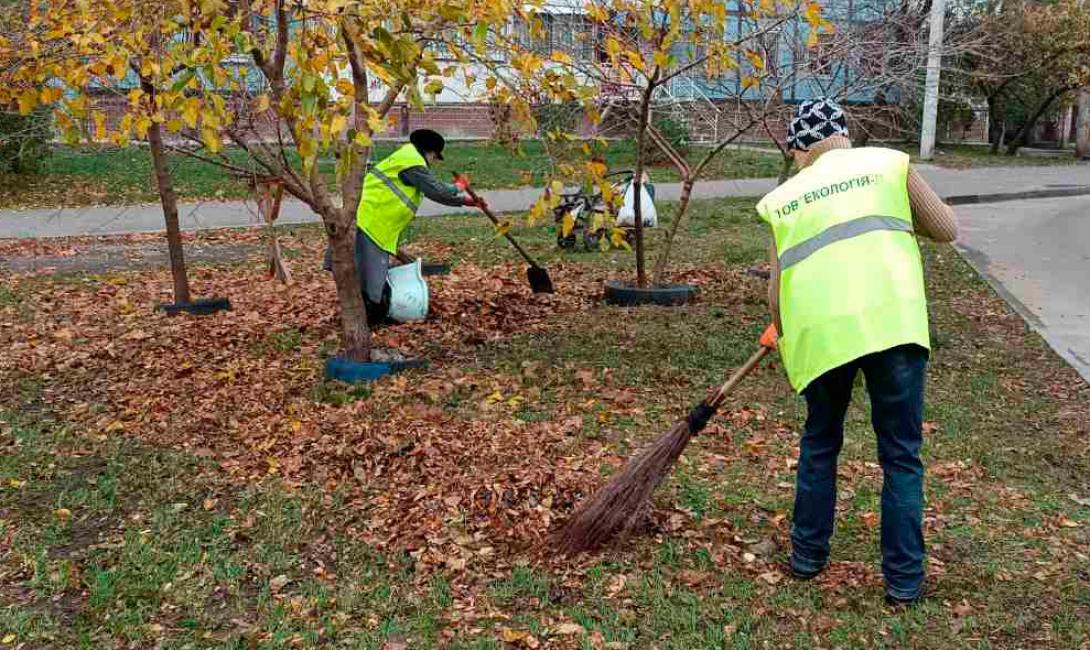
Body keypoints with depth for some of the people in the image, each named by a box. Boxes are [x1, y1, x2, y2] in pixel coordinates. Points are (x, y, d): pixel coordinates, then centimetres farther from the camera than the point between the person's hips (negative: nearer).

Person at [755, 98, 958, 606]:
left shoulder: (783, 198, 16)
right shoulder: (889, 163, 11)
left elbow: (776, 291, 14)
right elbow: (947, 229, 15)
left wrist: (785, 337, 32)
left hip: (820, 332, 2)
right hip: (892, 322, -1)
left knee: (819, 445, 23)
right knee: (901, 457, 11)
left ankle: (807, 555, 32)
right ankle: (904, 581, 18)